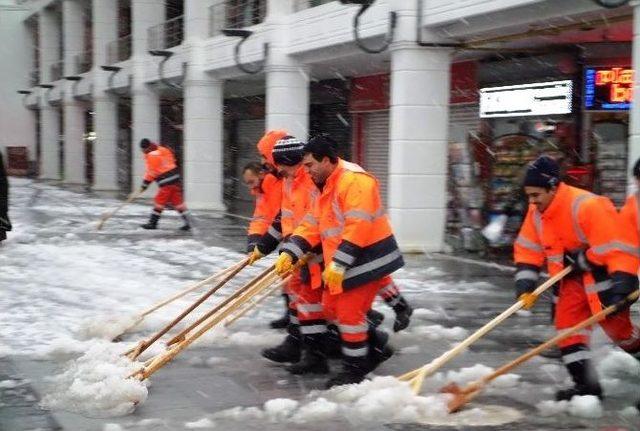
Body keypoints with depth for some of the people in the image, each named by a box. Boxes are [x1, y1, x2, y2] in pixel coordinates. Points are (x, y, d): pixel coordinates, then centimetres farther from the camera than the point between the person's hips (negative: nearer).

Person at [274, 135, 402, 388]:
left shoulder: (353, 180, -19)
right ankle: (376, 345, 25)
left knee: (349, 312, -6)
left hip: (366, 259, -10)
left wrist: (339, 263, -26)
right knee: (331, 308, 13)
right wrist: (289, 253, 1)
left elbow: (358, 226, -26)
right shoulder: (325, 188, 14)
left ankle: (356, 367, 9)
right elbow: (312, 226, 13)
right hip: (341, 264, 10)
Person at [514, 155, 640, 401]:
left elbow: (617, 248, -28)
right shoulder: (536, 212, -4)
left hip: (604, 270, -7)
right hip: (573, 274, 7)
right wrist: (525, 283, -7)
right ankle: (586, 383, 1)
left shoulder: (587, 206, -28)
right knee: (567, 321, -3)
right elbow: (528, 249, 5)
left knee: (616, 325, -6)